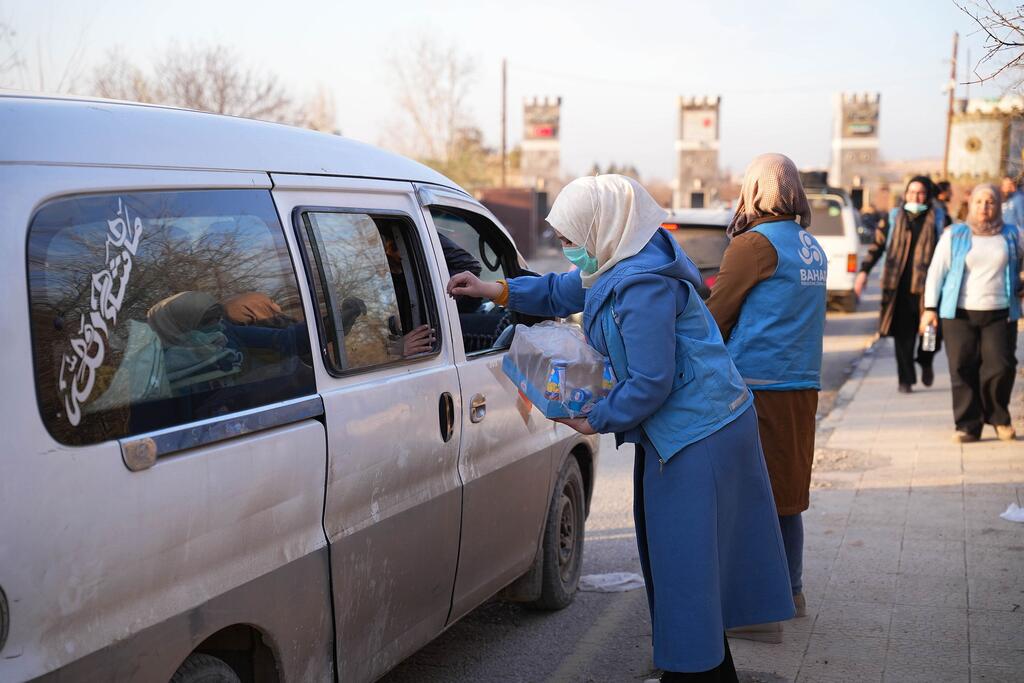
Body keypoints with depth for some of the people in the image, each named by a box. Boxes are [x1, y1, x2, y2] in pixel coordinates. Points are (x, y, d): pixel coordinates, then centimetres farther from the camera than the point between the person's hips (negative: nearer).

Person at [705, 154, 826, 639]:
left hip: (758, 386, -8)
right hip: (802, 383, 8)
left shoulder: (754, 244, -11)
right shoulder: (812, 248, 13)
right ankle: (790, 593, 29)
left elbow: (717, 316, -6)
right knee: (785, 494, 17)